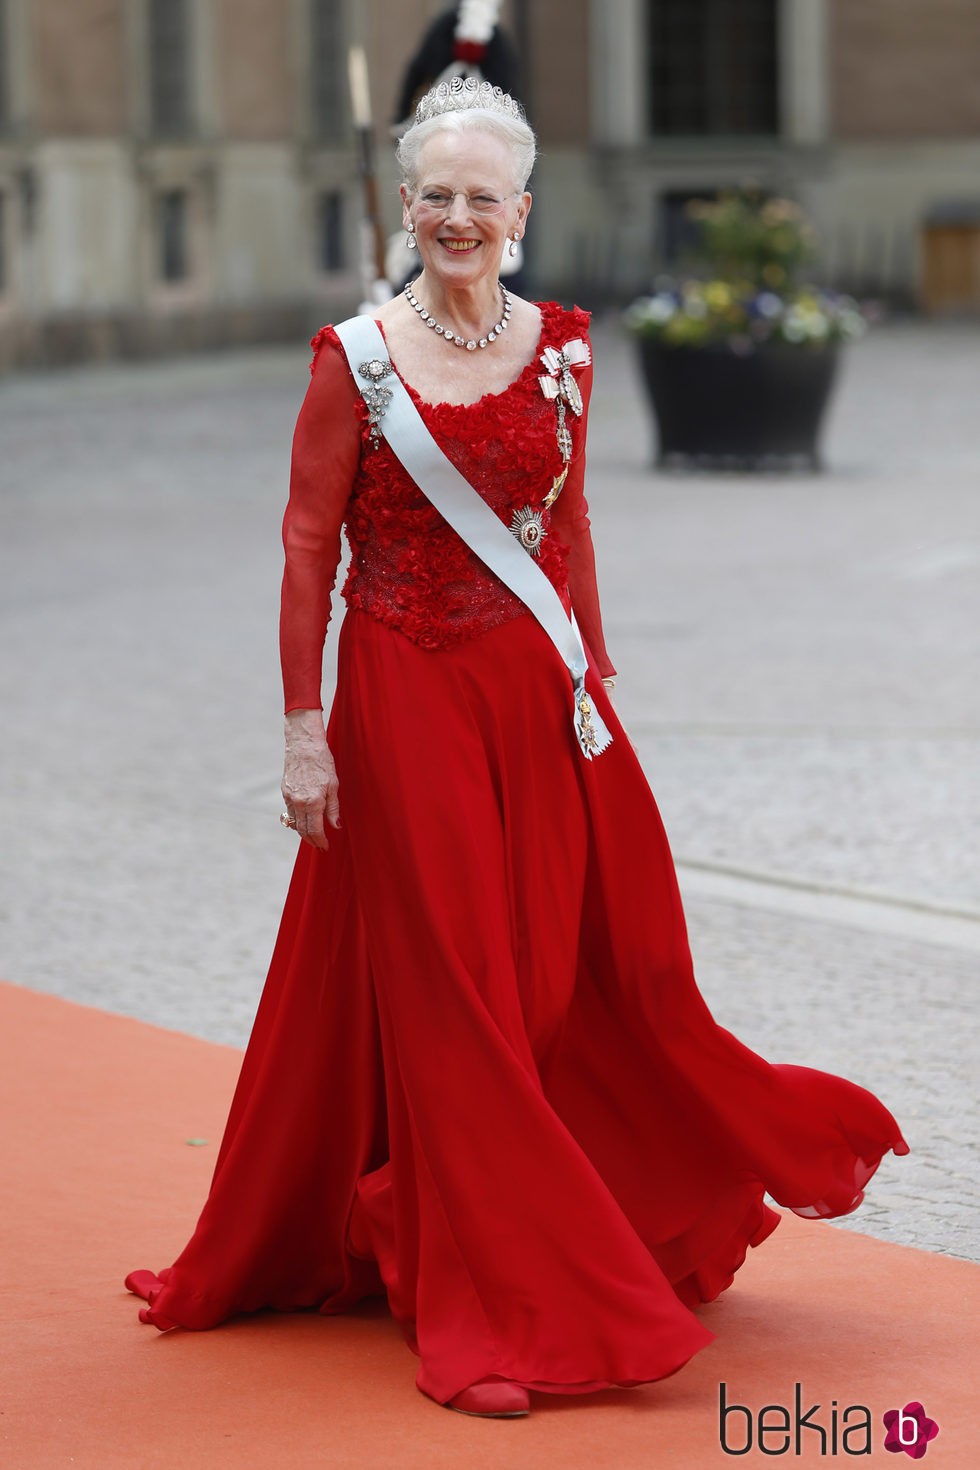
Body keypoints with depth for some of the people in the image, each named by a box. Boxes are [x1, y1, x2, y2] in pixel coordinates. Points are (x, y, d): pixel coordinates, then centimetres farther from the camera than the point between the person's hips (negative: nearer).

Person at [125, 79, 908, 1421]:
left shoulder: (559, 349, 5)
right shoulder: (356, 360, -6)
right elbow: (308, 548, -6)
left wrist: (594, 683, 11)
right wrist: (304, 728, -10)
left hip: (537, 694, 4)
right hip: (408, 702, -3)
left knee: (586, 971, 10)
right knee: (447, 996, 1)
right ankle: (489, 1312, 8)